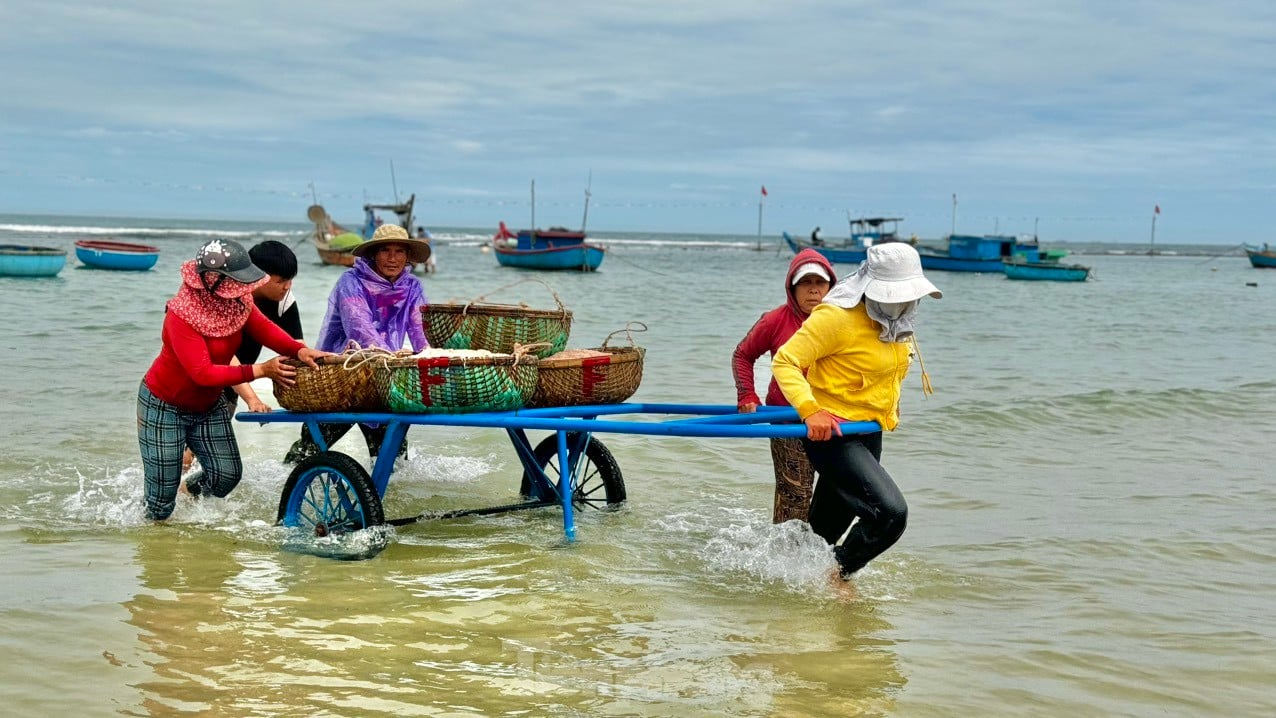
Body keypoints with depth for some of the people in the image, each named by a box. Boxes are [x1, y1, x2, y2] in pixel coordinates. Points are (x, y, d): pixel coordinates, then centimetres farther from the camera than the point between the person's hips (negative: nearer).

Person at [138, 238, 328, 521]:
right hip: (165, 407, -6)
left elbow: (264, 329, -22)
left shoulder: (237, 301, -8)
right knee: (163, 495, -2)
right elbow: (203, 373, -35)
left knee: (228, 475, -2)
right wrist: (259, 371, -40)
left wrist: (299, 350, -42)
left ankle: (192, 488, 29)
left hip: (208, 405, 6)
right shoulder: (181, 315, -29)